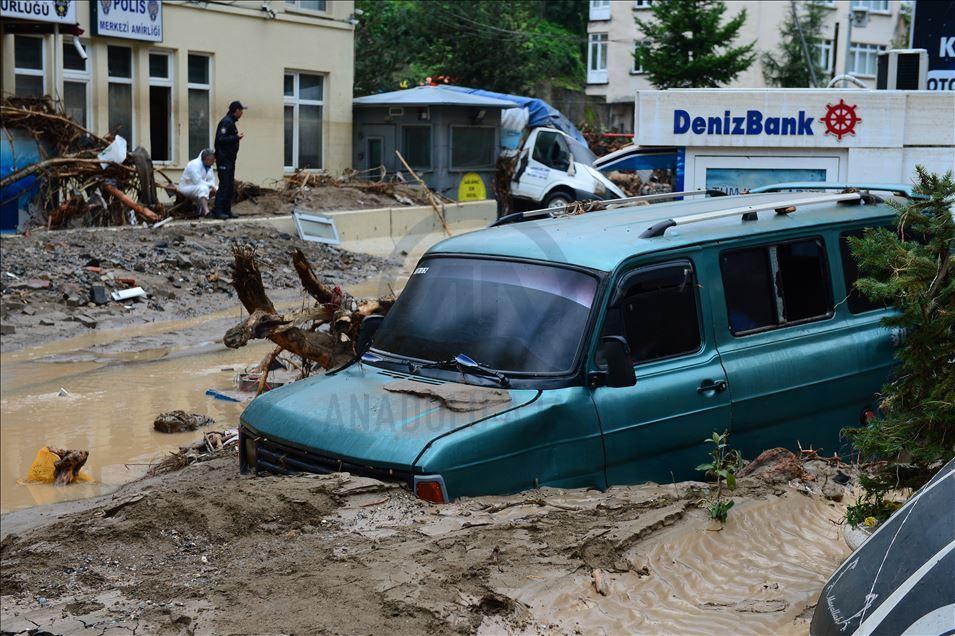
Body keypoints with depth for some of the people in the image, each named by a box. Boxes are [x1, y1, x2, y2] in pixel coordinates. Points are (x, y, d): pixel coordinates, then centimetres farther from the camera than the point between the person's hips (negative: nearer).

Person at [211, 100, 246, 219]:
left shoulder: (231, 122, 18)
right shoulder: (226, 122, -13)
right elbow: (221, 139, -22)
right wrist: (236, 137, -22)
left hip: (229, 160, 10)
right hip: (224, 160, -10)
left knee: (230, 187, 11)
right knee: (224, 186, -11)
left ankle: (227, 211, 15)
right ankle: (218, 211, -11)